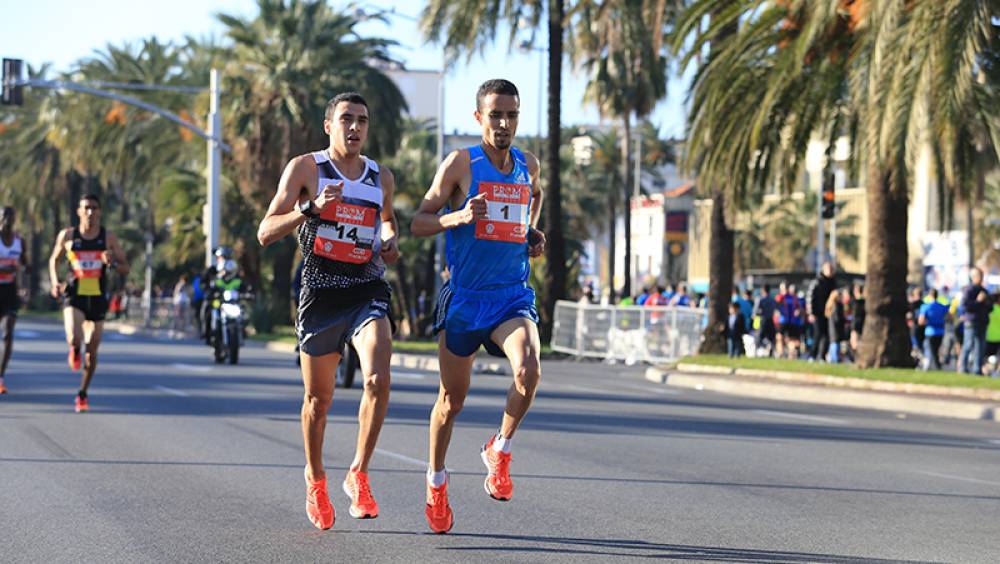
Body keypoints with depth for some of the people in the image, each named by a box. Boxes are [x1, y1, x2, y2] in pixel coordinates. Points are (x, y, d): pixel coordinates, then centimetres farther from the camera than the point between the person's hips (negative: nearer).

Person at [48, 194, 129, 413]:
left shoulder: (108, 238, 0)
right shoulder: (67, 236, 0)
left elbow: (125, 269, 4)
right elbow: (54, 259, 15)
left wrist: (112, 263, -18)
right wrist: (54, 282, -2)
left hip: (98, 298, 1)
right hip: (74, 296, -1)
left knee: (92, 350, 5)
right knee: (74, 339, -25)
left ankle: (83, 394, 24)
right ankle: (74, 351, 15)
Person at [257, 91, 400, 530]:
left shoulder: (382, 178, 7)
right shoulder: (305, 169, -4)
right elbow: (265, 234, -10)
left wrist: (389, 241, 8)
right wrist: (312, 209, -24)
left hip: (367, 292, 2)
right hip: (320, 295, -2)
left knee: (378, 380, -22)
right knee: (318, 398, 9)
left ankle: (359, 475, -7)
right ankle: (315, 480, 33)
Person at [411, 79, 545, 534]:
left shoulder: (529, 165, 7)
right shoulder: (461, 163, -6)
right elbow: (419, 223, -6)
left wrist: (533, 233, 12)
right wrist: (459, 217, -24)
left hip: (513, 295, 2)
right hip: (464, 297, -2)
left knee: (528, 371, -26)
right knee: (452, 398, 8)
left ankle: (499, 451, -1)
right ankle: (436, 483, 30)